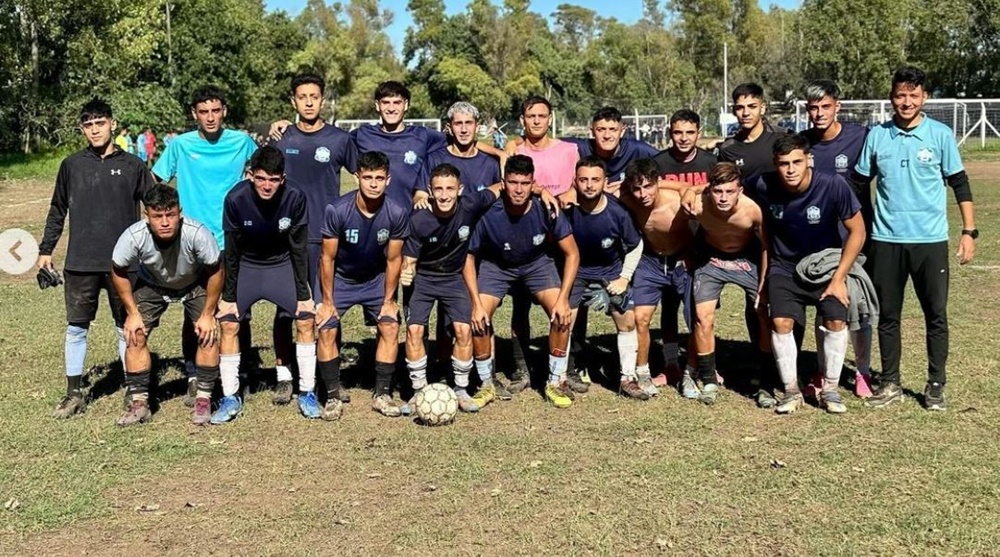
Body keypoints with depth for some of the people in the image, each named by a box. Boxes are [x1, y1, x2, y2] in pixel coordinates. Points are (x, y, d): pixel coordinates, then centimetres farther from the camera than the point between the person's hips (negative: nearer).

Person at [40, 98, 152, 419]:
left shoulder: (132, 166, 2)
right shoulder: (71, 165, 6)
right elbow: (57, 210, 14)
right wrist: (46, 249, 12)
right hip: (80, 262, 1)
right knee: (76, 328, 6)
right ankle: (74, 394, 18)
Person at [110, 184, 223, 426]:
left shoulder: (197, 234, -38)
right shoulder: (133, 237, -34)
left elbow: (215, 271, -20)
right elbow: (118, 272, -13)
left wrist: (208, 314, -17)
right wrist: (132, 313, -12)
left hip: (196, 283, -1)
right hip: (152, 285, 1)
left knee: (208, 334, -15)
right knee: (135, 336, -10)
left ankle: (204, 400, 0)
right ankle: (139, 403, 4)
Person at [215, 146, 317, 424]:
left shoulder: (295, 198, -25)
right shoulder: (235, 199, -25)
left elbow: (299, 248, -13)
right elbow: (231, 250, -14)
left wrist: (303, 294, -10)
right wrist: (229, 296, -9)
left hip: (282, 265, 0)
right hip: (246, 265, 0)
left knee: (306, 319, -10)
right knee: (229, 324, -9)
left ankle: (307, 393, 4)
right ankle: (230, 398, 5)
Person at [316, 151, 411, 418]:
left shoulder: (398, 213, -22)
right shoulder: (337, 210, -27)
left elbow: (393, 259, -10)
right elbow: (328, 258, -16)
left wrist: (389, 301, -7)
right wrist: (327, 301, -12)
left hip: (376, 280, 2)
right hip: (340, 279, -1)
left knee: (390, 326, -11)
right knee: (327, 330, -14)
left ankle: (382, 395, 2)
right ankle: (333, 397, -1)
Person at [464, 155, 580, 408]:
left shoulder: (546, 210, -27)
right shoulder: (489, 215, -30)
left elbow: (572, 254, -15)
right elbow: (469, 258, -16)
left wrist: (563, 298, -23)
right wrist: (477, 304, -23)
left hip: (538, 263, 1)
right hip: (496, 266, 0)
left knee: (561, 314, -19)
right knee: (478, 318, -19)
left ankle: (556, 382, 1)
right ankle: (486, 385, 3)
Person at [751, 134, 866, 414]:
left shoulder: (833, 186, -25)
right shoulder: (764, 186, -21)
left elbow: (857, 231, -13)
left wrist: (838, 278, -13)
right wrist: (764, 272, -1)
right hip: (784, 267, 1)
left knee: (836, 320, -15)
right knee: (781, 321, -16)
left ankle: (830, 389, 5)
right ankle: (791, 390, 1)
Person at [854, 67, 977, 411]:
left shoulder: (940, 134, 0)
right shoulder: (877, 136, 4)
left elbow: (959, 184, 4)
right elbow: (859, 183, 11)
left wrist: (969, 231, -1)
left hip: (930, 240, -1)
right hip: (886, 240, 2)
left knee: (936, 314, 3)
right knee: (888, 315, 8)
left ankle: (936, 386, 15)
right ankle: (890, 383, 19)